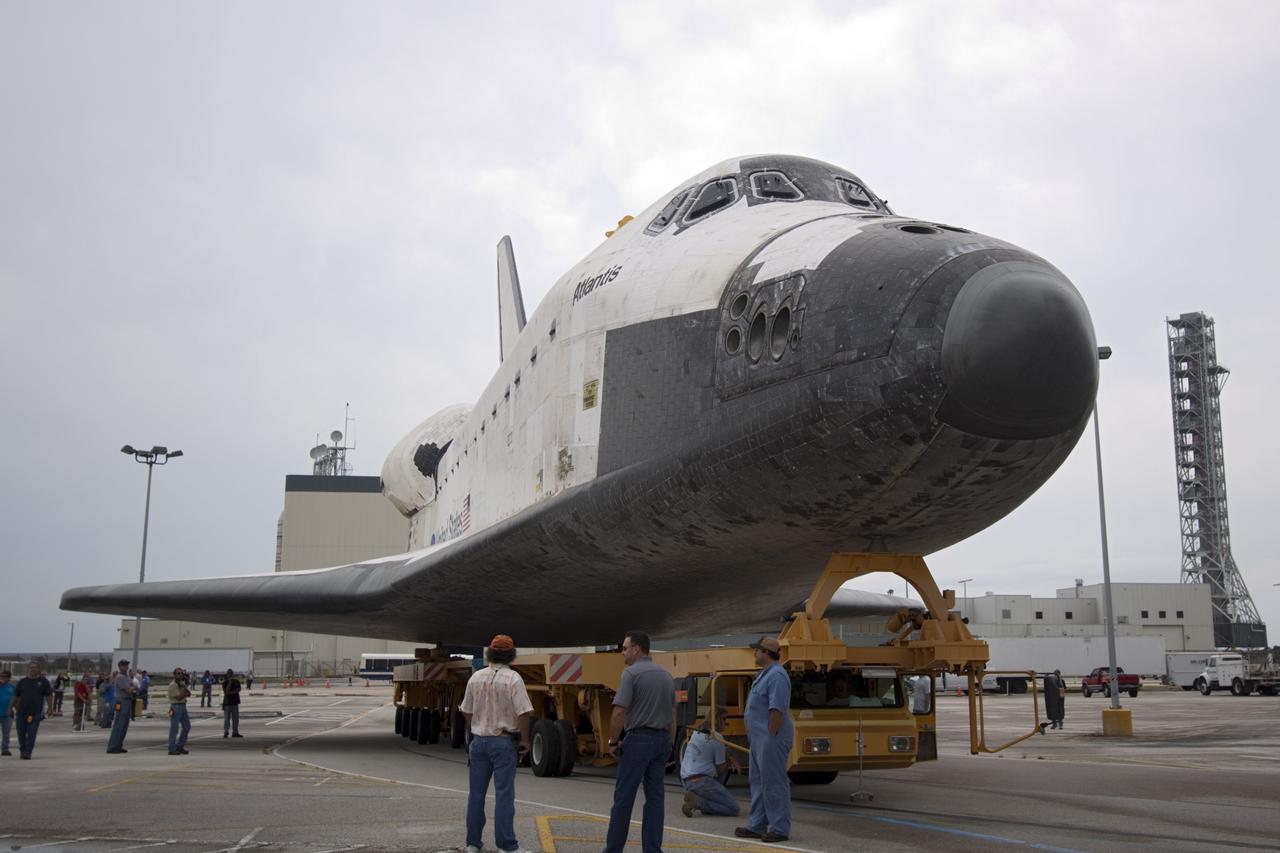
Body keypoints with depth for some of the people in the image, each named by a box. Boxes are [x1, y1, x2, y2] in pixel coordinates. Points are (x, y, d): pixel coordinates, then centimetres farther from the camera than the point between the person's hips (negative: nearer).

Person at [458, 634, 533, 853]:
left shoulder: (475, 678, 3)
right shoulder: (513, 679, -12)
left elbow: (466, 712, 11)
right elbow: (523, 713, -17)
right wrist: (525, 740, -5)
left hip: (479, 741, 4)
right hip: (503, 742, -4)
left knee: (476, 793, 11)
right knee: (504, 794, -2)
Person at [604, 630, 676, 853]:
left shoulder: (631, 673, -11)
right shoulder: (666, 675, 11)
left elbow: (620, 712, -17)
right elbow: (672, 715, 15)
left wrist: (612, 741, -6)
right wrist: (669, 745, 20)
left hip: (638, 739, -6)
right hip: (662, 740, 7)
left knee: (624, 797, 1)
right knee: (655, 797, 8)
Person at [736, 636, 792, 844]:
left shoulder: (777, 676, -18)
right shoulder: (764, 674, 16)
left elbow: (777, 710, -23)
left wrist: (770, 737, -22)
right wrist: (754, 737, 18)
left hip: (770, 740, -11)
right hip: (759, 740, 11)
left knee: (774, 784, -4)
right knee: (758, 781, 14)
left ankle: (780, 829, 3)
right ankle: (757, 825, 22)